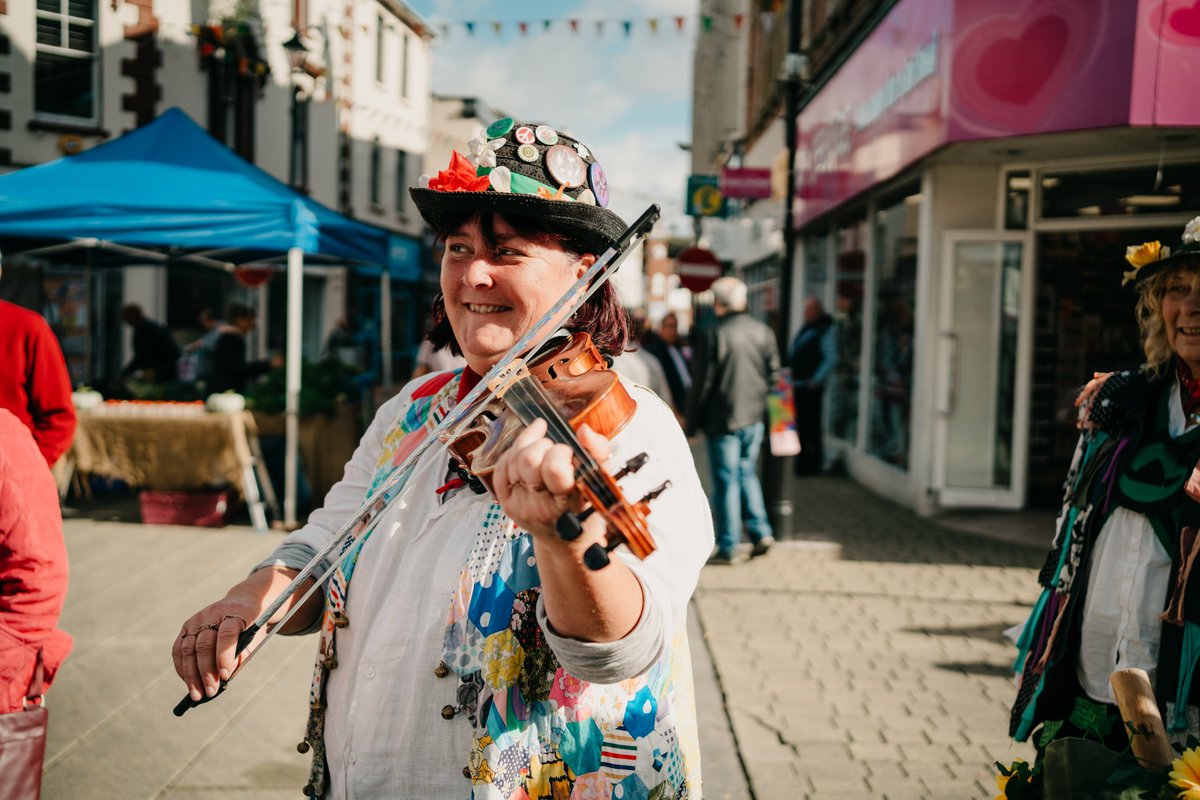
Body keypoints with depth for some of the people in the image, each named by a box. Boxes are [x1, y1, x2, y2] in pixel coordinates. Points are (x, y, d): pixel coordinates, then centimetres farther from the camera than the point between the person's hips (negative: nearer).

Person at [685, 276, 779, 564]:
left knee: (726, 481, 2)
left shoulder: (713, 335, -13)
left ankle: (727, 548, 7)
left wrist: (691, 424, -2)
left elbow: (701, 384, -10)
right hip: (755, 418, 5)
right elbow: (774, 374, 7)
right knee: (747, 473, 20)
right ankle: (761, 531, 12)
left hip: (723, 420, -5)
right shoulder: (763, 331, 2)